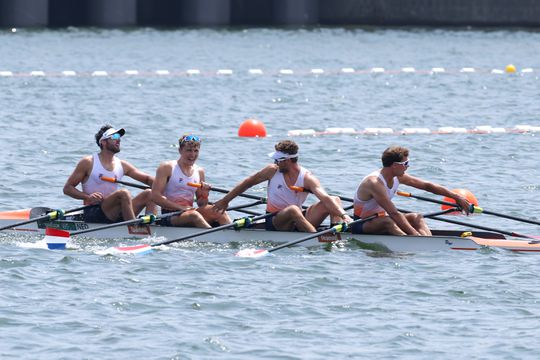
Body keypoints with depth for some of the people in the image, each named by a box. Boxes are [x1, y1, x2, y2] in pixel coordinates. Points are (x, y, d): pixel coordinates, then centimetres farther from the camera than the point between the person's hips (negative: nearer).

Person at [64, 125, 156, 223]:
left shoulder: (122, 165, 15)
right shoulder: (88, 163, 0)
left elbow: (147, 179, 16)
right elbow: (67, 188, 1)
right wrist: (88, 197, -16)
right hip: (93, 213, -6)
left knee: (149, 194, -8)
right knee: (124, 193, -30)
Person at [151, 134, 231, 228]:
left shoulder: (199, 172, 15)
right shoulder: (167, 167, -1)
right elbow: (155, 196, -11)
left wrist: (204, 195, -6)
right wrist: (180, 207, -18)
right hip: (171, 216, -6)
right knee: (194, 215, -36)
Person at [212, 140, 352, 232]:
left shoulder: (307, 178, -7)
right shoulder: (273, 171, -1)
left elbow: (325, 198, -20)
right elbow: (248, 183, 11)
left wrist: (343, 215, -37)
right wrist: (225, 201, 16)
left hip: (297, 221, 2)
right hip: (274, 221, -2)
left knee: (335, 200, -15)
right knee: (293, 209, -39)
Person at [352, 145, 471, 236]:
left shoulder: (398, 177, -1)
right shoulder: (374, 182, -28)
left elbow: (427, 186, 7)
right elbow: (394, 213, -35)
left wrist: (456, 197, 6)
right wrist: (415, 234, -40)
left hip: (379, 219, 9)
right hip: (361, 226, -9)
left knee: (416, 217, -9)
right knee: (387, 222, -37)